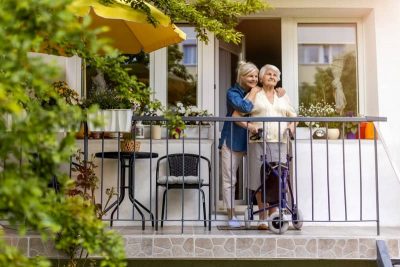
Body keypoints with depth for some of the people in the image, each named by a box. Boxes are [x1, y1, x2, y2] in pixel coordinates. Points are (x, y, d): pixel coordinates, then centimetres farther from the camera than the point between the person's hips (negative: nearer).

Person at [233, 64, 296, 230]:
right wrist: (249, 126, -11)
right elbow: (236, 115, 5)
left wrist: (292, 125, 0)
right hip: (259, 142, -3)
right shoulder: (254, 95, 9)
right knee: (260, 181, -4)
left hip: (279, 142, 3)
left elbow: (293, 116, 23)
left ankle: (272, 216, 8)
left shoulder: (283, 97, 21)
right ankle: (262, 218, 3)